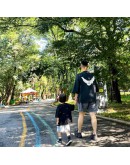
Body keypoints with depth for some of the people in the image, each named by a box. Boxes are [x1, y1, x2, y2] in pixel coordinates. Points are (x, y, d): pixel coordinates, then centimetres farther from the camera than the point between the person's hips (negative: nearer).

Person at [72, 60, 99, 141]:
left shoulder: (79, 76, -5)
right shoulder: (92, 75, 7)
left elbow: (76, 89, -6)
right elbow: (96, 87, 13)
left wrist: (76, 98, 2)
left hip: (82, 98, -2)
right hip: (92, 98, 3)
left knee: (81, 115, 9)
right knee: (93, 115, 1)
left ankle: (79, 132, 19)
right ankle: (94, 134, 1)